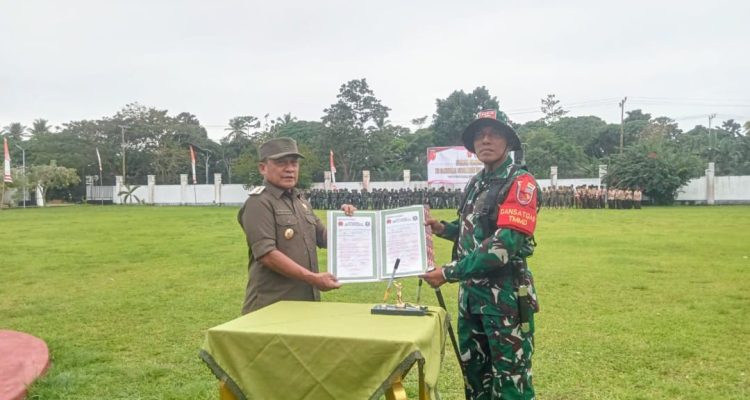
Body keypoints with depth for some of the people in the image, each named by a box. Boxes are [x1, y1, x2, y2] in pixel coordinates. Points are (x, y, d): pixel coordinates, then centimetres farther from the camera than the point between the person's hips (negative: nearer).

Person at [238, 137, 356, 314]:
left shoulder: (301, 201, 14)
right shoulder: (259, 203, -11)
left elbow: (324, 237, 22)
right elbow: (267, 254, -21)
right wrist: (312, 278, -21)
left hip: (306, 301, 8)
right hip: (272, 306, -7)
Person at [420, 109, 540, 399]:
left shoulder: (520, 182, -13)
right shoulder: (475, 184, 11)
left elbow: (504, 244, -23)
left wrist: (449, 273, -23)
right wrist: (442, 228, 3)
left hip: (505, 295, -8)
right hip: (471, 293, 8)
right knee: (474, 371, 19)